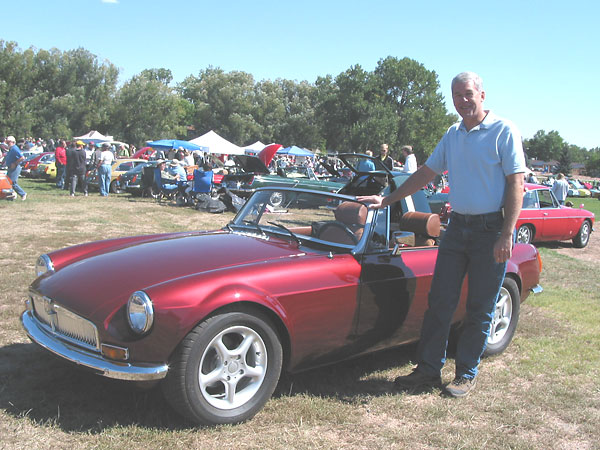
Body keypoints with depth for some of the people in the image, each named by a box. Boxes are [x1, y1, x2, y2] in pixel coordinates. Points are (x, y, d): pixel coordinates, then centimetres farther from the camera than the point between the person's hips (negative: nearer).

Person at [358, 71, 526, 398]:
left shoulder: (504, 131, -6)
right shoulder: (452, 135, 12)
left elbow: (516, 183, -11)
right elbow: (427, 173, 18)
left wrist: (507, 234, -18)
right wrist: (387, 200, 15)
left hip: (491, 230, -5)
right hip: (457, 227, 6)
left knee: (480, 309, 4)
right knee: (440, 302, 5)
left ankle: (466, 375, 17)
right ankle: (429, 369, 15)